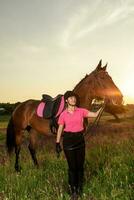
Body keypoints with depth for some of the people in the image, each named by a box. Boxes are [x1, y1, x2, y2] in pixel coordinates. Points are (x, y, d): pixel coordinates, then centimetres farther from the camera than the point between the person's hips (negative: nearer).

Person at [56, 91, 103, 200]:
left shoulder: (81, 111, 0)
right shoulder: (63, 114, -3)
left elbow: (95, 114, -6)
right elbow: (60, 129, 1)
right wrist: (57, 144, -1)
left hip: (80, 140, 2)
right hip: (68, 140, -2)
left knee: (80, 165, 11)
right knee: (72, 166, 5)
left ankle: (80, 188, 32)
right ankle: (73, 190, 24)